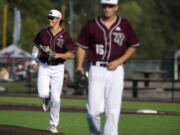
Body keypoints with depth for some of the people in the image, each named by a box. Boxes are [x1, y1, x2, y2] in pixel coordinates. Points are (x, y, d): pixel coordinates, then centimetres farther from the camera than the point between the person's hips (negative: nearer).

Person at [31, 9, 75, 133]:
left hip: (58, 68, -2)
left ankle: (54, 124, 14)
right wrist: (34, 61, 7)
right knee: (43, 93, -15)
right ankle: (47, 99, 24)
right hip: (43, 67, 2)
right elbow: (35, 46, 16)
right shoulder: (43, 33, 1)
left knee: (56, 98, -1)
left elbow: (71, 54, -11)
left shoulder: (65, 36, -8)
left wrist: (58, 55, -25)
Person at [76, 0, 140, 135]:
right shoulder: (91, 25, 3)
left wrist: (119, 61, -4)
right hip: (96, 70, 0)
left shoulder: (124, 25, 4)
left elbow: (133, 46, 10)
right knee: (94, 109, -6)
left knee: (113, 110, -4)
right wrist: (79, 66, -7)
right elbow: (82, 46, 8)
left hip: (115, 71, 0)